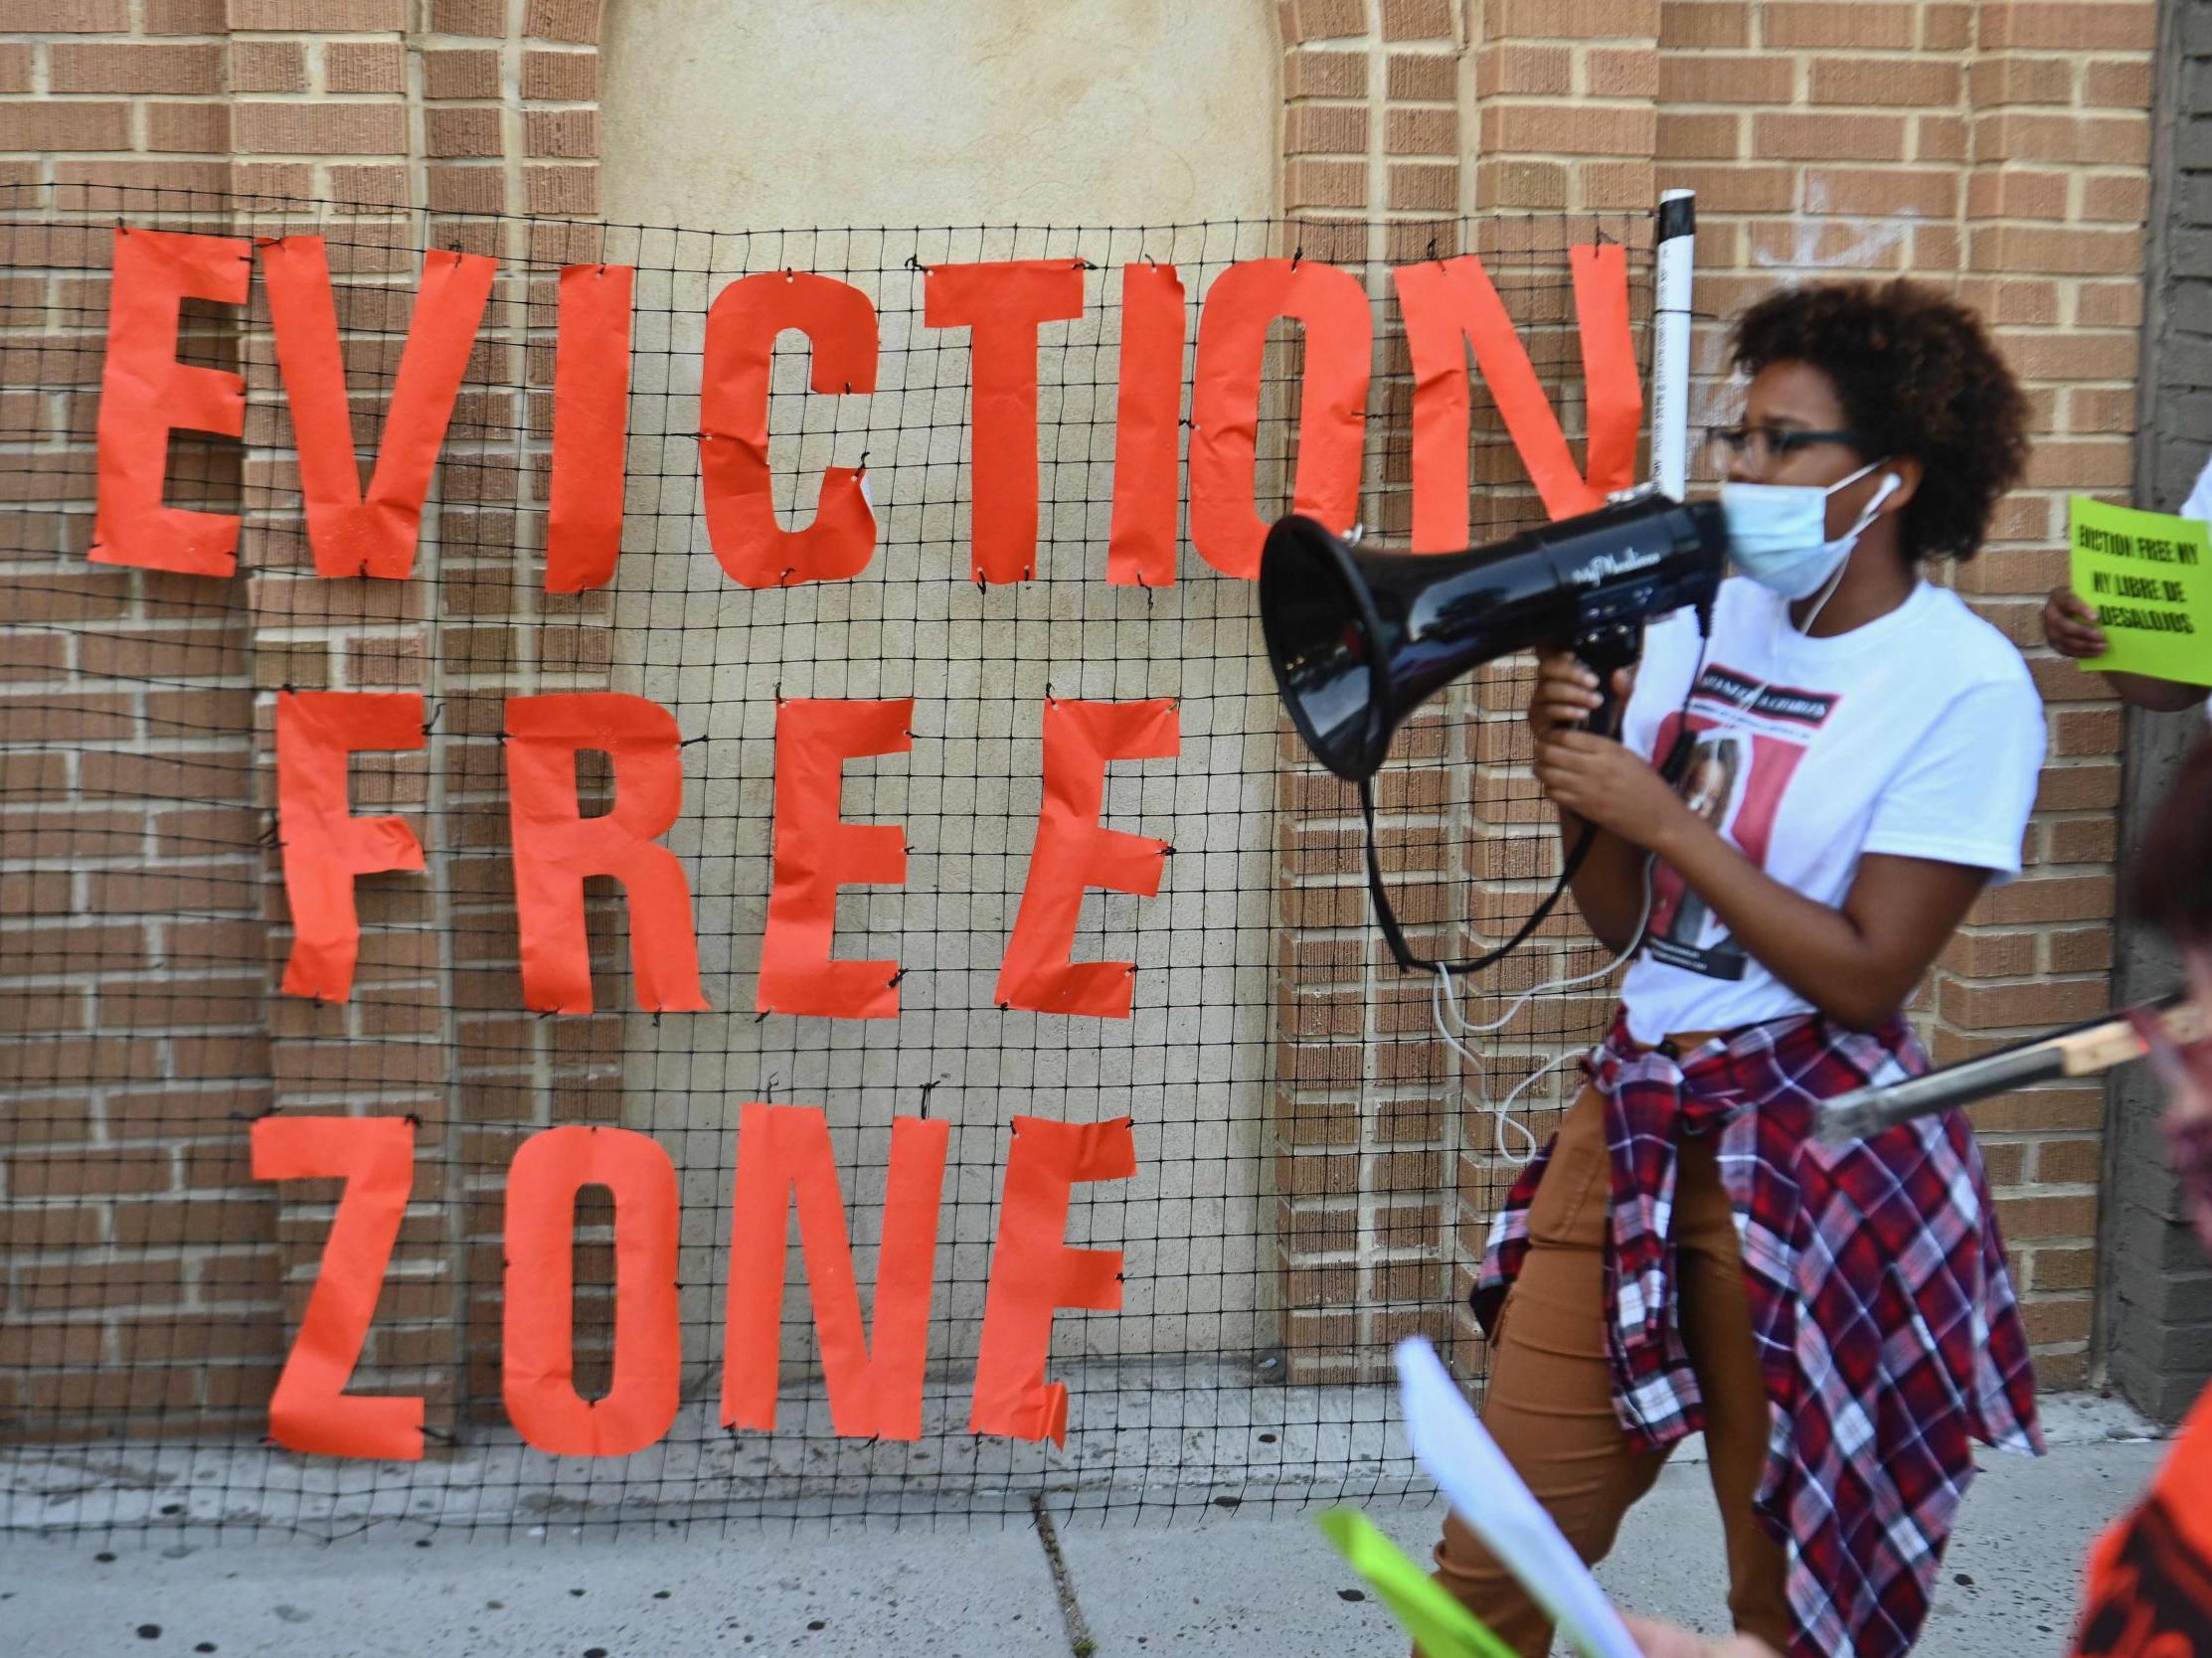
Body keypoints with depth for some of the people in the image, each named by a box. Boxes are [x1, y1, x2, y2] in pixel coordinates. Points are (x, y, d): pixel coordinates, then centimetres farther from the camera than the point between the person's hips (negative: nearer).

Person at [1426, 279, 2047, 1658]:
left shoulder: (1964, 687, -11)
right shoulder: (1704, 615, 6)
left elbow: (1864, 976, -15)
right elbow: (1625, 919, 10)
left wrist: (1668, 822, -16)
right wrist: (1573, 775, -8)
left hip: (1815, 1158, -5)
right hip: (1635, 1116, 5)